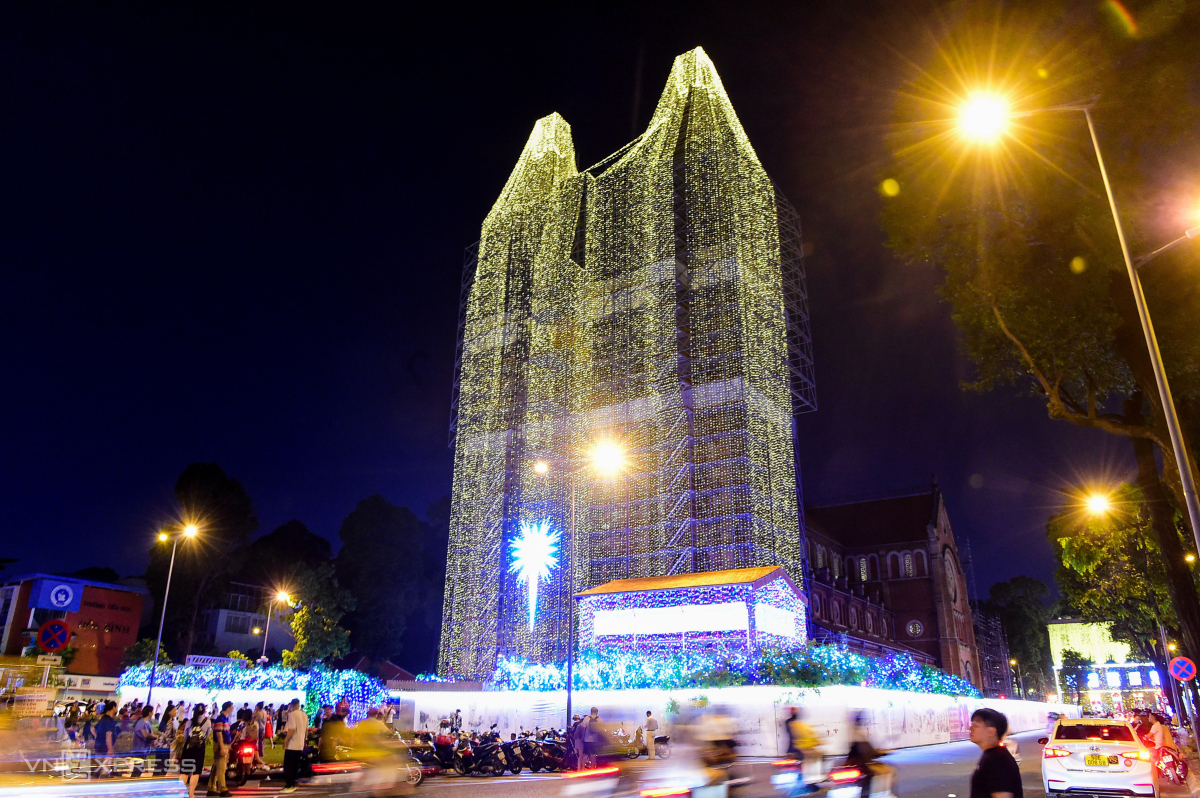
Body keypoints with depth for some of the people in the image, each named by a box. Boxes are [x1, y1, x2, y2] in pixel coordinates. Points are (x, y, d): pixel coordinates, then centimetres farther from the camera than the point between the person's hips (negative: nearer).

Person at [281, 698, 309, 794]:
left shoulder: (292, 714, -13)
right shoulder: (304, 715, 11)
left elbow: (292, 729, -22)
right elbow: (306, 730, 16)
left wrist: (285, 740, -15)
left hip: (292, 745, -7)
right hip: (300, 745, 7)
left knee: (288, 766, -1)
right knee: (295, 766, 14)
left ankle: (288, 786, -2)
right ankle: (292, 784, 16)